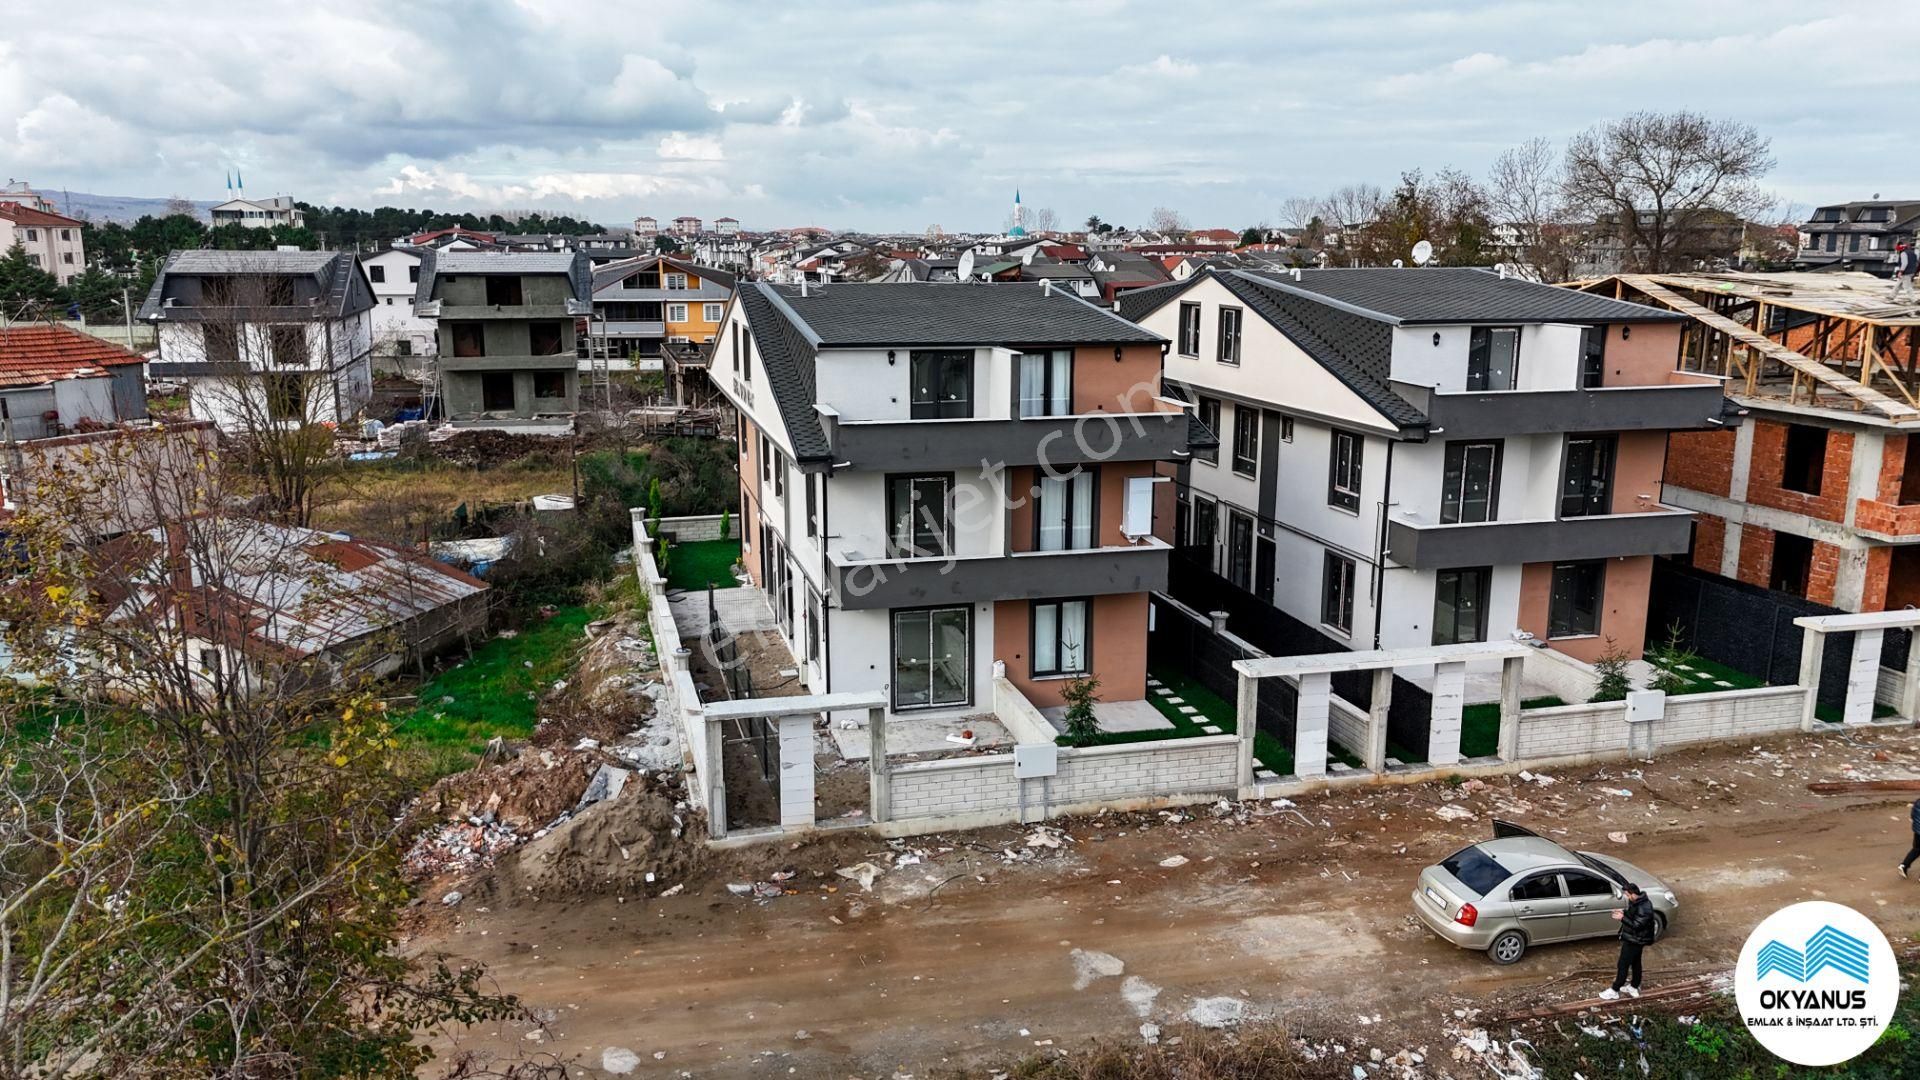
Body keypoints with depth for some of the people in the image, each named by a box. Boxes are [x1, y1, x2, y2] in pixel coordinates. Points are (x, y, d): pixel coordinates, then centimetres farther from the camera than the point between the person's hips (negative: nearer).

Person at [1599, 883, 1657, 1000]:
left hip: (1634, 941, -10)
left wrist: (1622, 918, -25)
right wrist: (1624, 913, 0)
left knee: (1623, 965, 0)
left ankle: (1614, 991, 10)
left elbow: (1636, 925, -29)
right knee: (1635, 963, 22)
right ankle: (1634, 988, 37)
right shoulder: (1637, 902, 0)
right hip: (1635, 939, 10)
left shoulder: (1644, 908, -31)